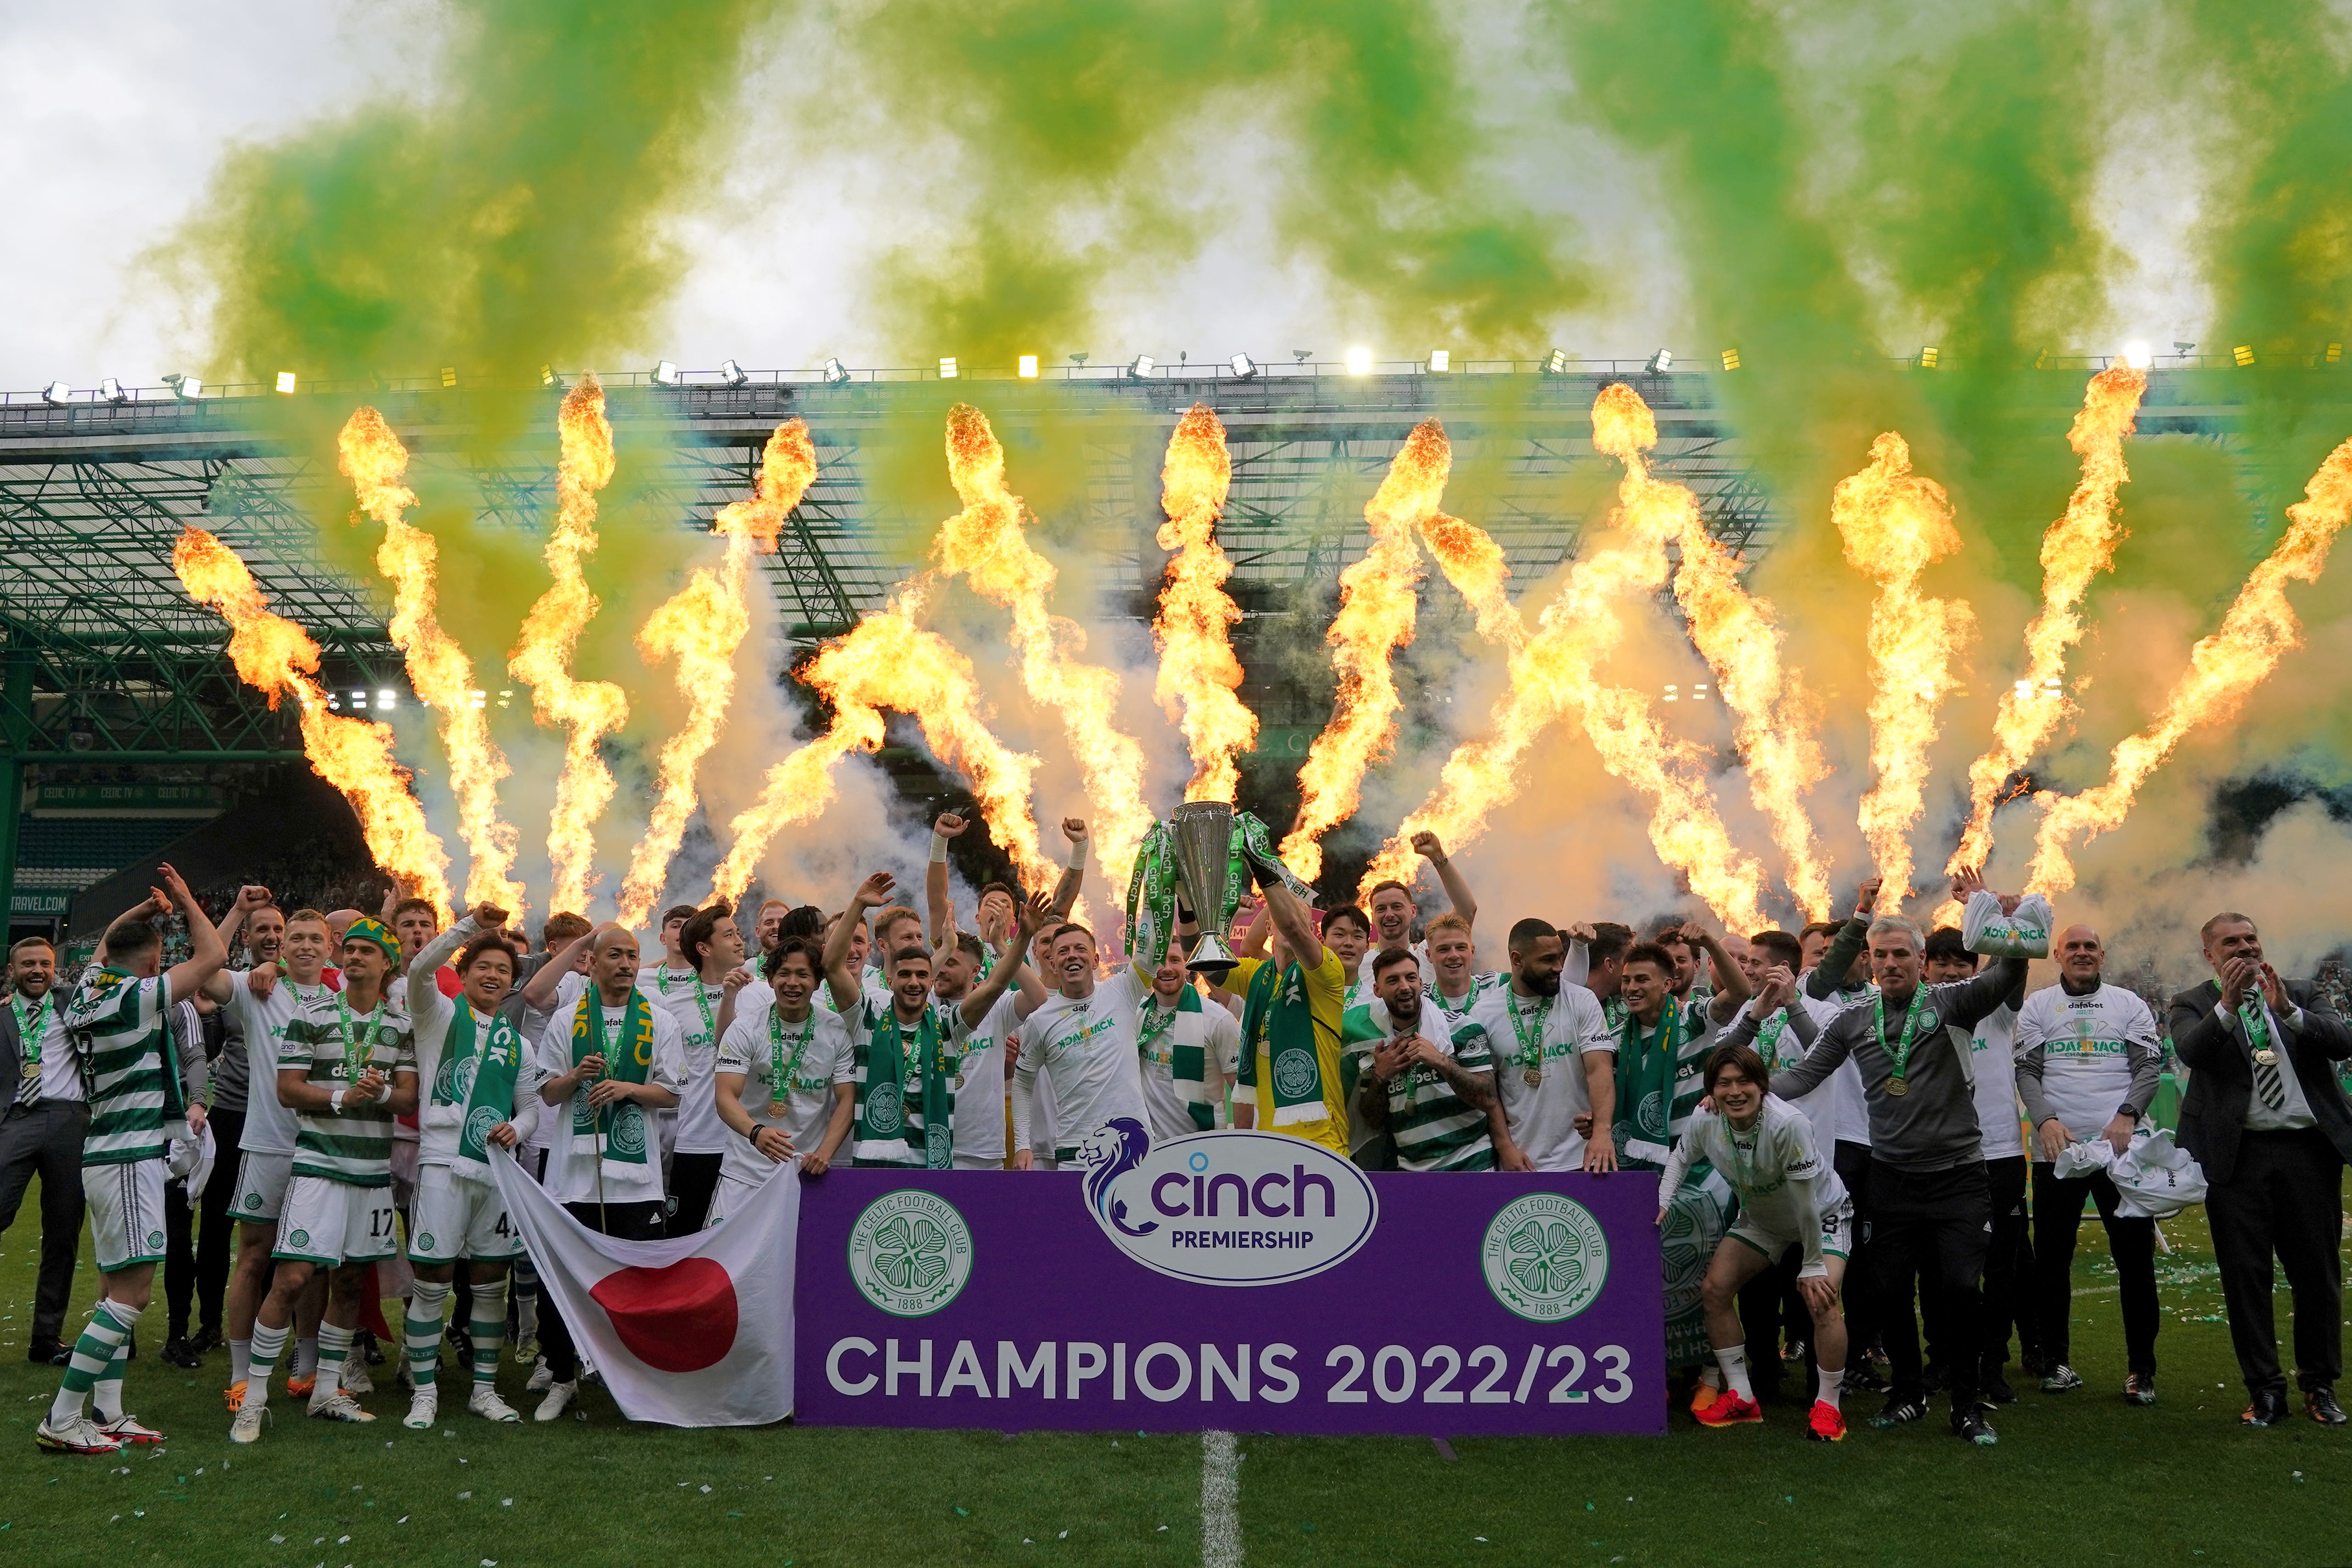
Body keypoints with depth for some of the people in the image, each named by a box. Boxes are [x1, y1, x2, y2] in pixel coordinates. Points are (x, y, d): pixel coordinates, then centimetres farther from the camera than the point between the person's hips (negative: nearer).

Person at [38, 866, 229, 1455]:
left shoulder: (88, 993, 8)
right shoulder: (135, 998, -15)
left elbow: (108, 943, 30)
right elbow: (212, 955, -12)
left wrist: (146, 909, 19)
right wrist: (185, 901, 0)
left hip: (105, 1156, 10)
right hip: (129, 1158, -10)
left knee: (118, 1287, 12)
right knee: (132, 1291, -9)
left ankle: (108, 1414, 12)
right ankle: (61, 1421, -9)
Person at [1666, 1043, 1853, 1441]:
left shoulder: (1788, 1123, -39)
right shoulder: (1704, 1120, -23)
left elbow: (1806, 1202, -31)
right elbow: (1681, 1158, 1)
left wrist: (1813, 1266, -24)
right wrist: (1662, 1202, -14)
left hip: (1823, 1215, -5)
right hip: (1761, 1219, 6)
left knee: (1820, 1299, -24)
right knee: (1714, 1288, -4)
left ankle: (1828, 1407, -6)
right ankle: (1741, 1397, 8)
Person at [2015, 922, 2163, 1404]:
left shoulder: (2129, 1004, 9)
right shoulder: (2037, 1006, 9)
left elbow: (2150, 1066, 2)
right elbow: (2027, 1071, 3)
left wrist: (2128, 1114, -14)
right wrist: (2045, 1119, -14)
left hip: (2121, 1147, 0)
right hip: (2057, 1147, 0)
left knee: (2136, 1257, -1)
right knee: (2052, 1258, 4)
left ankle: (2141, 1368, 8)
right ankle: (2055, 1360, 15)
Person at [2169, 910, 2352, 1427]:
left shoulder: (2300, 994, 13)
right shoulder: (2194, 1004, 6)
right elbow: (2191, 1051, -14)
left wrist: (2288, 1011, -19)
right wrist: (2228, 1005, -28)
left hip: (2307, 1149, 2)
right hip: (2238, 1153, -2)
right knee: (2245, 1273, 1)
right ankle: (2265, 1389, 12)